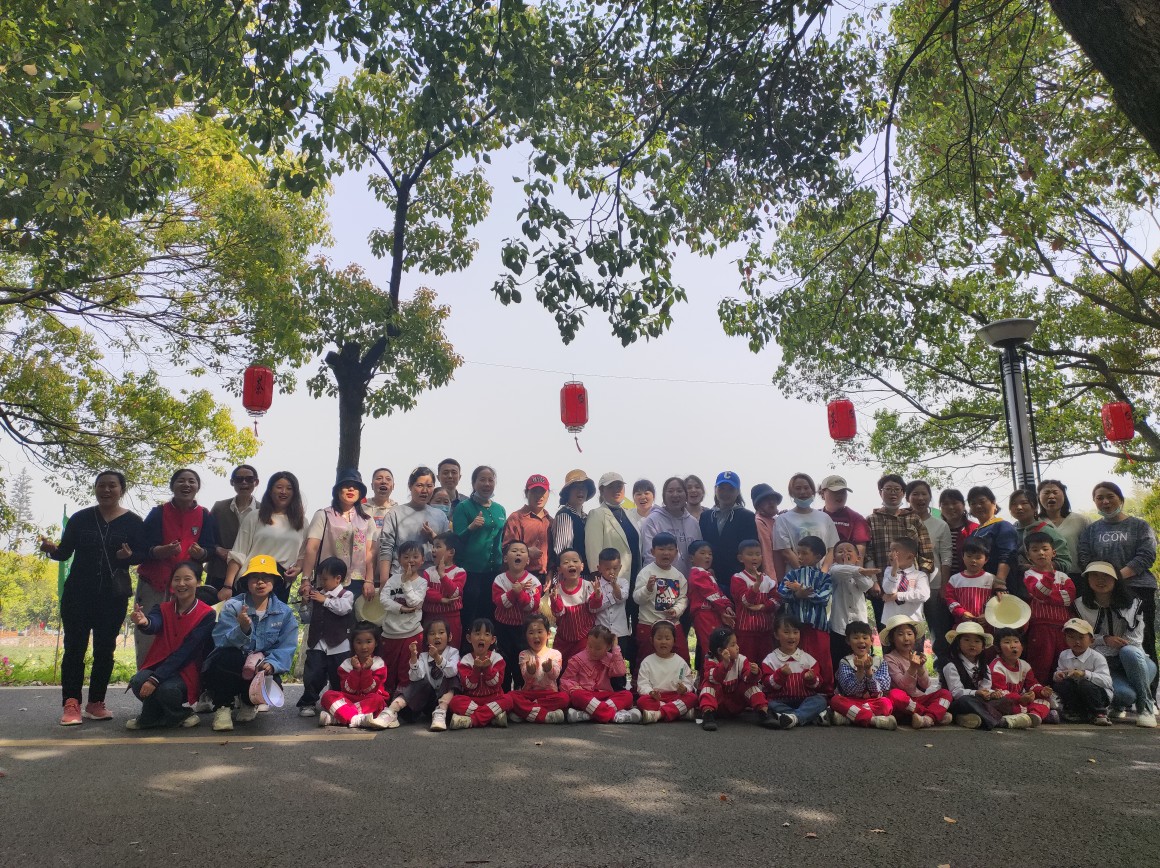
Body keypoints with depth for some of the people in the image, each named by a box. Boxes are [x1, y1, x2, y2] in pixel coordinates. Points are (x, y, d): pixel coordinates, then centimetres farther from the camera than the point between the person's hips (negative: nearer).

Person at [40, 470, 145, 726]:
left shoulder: (133, 522, 1)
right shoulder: (80, 518, 4)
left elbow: (142, 555, -2)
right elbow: (64, 552, 4)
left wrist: (128, 556, -23)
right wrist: (52, 550, -17)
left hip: (114, 596, 0)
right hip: (77, 593, 0)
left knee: (104, 649, 4)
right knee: (74, 647, -5)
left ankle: (95, 703, 12)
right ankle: (71, 704, -3)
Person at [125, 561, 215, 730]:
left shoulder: (207, 614, -8)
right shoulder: (163, 608, 4)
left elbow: (186, 651, -17)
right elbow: (154, 625, -21)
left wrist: (155, 678, -26)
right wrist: (144, 623, -47)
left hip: (186, 671, -4)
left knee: (167, 690, -34)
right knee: (137, 682, -28)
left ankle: (181, 713, 1)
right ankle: (153, 716, 3)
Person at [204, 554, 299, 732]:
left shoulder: (284, 612, -2)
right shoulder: (232, 606, -9)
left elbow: (286, 648, -10)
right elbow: (221, 642, -21)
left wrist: (271, 664, -30)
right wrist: (242, 629, -40)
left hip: (262, 669, 2)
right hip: (230, 668, -2)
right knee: (226, 656, -36)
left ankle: (248, 702, 13)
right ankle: (222, 706, -6)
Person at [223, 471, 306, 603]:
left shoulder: (301, 522, 12)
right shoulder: (254, 516, 4)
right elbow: (238, 554, 0)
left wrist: (298, 568, -6)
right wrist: (227, 586, -8)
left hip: (281, 587, 3)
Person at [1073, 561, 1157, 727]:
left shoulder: (1133, 604, 0)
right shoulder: (1080, 606, 0)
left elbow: (1135, 641, -3)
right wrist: (1104, 639, -15)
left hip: (1133, 661, 1)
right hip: (1103, 664, -1)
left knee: (1129, 652, -37)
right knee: (1125, 694, -33)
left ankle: (1146, 707, -19)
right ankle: (1119, 706, 9)